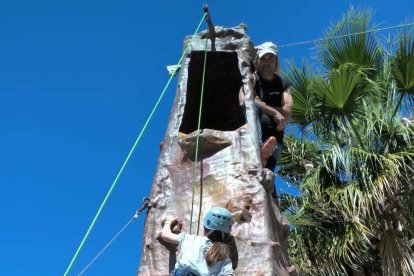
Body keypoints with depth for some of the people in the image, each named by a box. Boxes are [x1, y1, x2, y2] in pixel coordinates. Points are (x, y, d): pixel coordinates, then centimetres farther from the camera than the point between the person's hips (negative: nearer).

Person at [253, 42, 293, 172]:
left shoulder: (283, 84, 18)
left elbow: (286, 112, 1)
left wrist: (263, 106, -6)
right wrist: (274, 112, -18)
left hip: (274, 134, 4)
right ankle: (258, 150, -58)